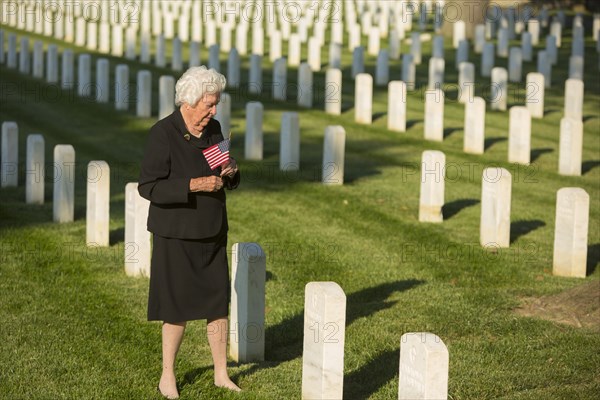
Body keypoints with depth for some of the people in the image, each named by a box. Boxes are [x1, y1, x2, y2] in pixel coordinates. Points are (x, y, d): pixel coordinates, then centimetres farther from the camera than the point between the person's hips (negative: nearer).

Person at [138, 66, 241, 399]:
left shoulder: (213, 129, 4)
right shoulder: (163, 134, -17)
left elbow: (227, 180, 15)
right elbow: (149, 187, -20)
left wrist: (231, 173, -9)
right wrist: (194, 185, -27)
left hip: (212, 235, 6)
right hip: (176, 237, -6)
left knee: (219, 304, 9)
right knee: (178, 310, 1)